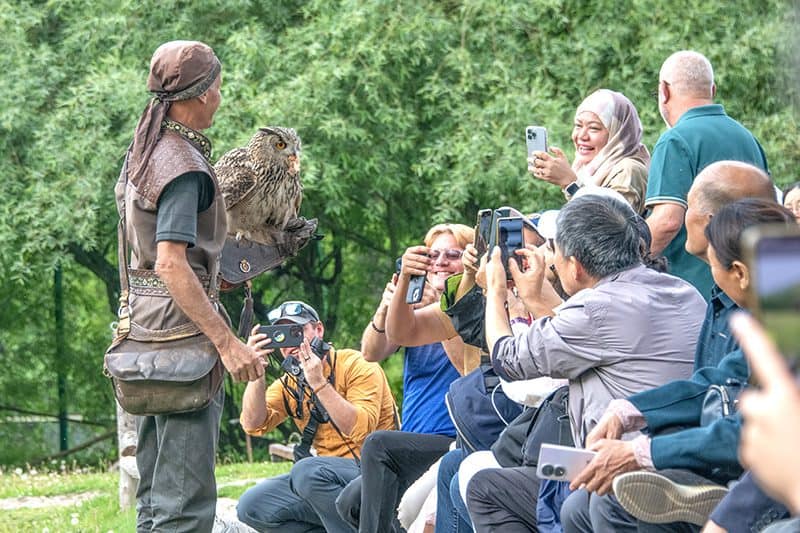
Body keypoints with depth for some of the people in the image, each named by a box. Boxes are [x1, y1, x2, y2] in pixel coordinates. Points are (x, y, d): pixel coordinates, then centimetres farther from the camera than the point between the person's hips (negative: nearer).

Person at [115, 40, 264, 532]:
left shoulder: (144, 153, 14)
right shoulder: (184, 165, -14)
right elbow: (171, 262, -22)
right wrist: (227, 342, -24)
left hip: (144, 326, 10)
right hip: (181, 327, -10)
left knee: (154, 492, 13)